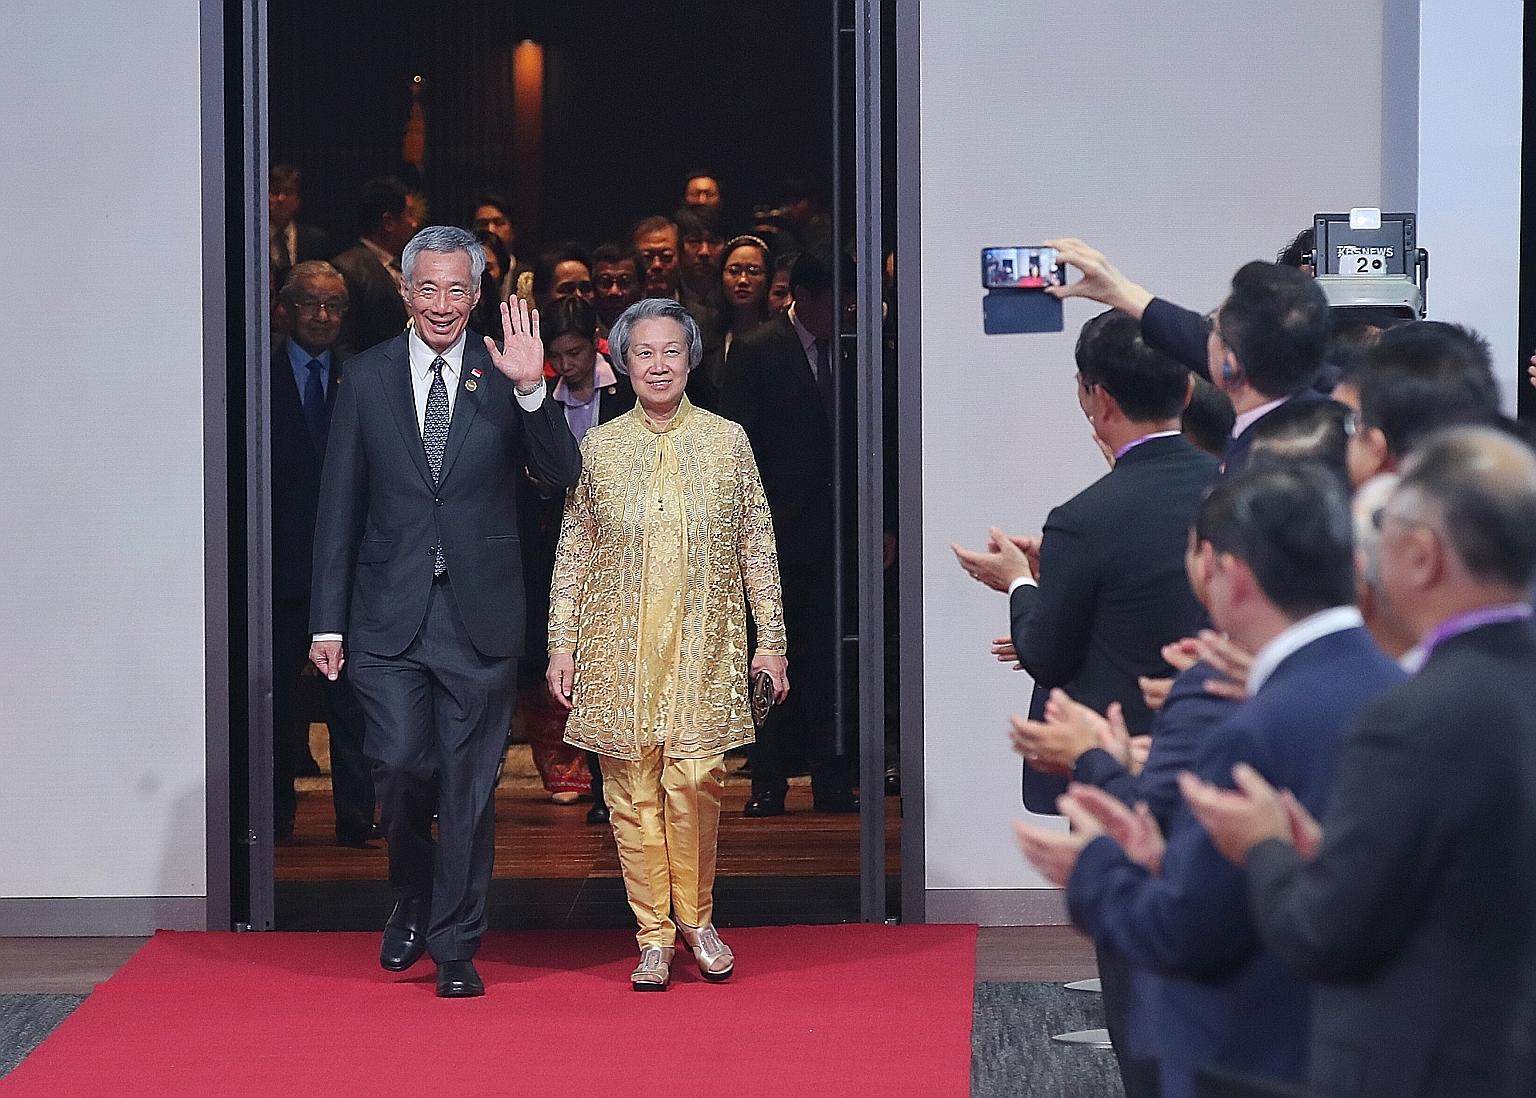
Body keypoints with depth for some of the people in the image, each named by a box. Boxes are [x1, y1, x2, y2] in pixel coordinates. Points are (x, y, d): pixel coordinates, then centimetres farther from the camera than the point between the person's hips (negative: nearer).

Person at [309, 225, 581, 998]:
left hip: (478, 614, 0)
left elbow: (562, 476, -8)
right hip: (389, 614, 0)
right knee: (401, 766, -6)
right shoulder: (368, 378, 4)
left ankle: (456, 947, 15)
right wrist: (328, 622, 1)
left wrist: (531, 390, -23)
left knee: (470, 783, 4)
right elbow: (339, 509, 5)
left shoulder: (503, 377, 2)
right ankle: (412, 898, 22)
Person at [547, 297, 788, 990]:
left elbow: (757, 548, 7)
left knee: (695, 782, -7)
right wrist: (563, 644, 2)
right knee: (632, 790, 0)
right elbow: (572, 553, 7)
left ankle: (695, 918, 13)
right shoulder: (597, 447, 5)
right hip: (620, 650, 1)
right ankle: (653, 937, 9)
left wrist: (770, 640, 4)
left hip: (703, 647, 0)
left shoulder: (727, 441, 5)